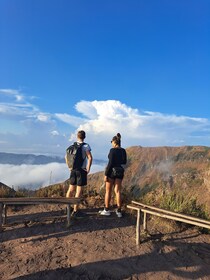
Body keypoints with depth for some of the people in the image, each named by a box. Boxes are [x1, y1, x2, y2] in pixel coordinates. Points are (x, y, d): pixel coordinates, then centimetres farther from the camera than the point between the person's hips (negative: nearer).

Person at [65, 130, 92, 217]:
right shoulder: (86, 145, -11)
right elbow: (90, 157, -21)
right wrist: (88, 168, -11)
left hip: (73, 170, 6)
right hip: (82, 170, -6)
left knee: (71, 189, 16)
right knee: (79, 191, 0)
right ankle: (75, 211, 4)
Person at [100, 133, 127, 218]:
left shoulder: (112, 150, -14)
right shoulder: (123, 151, 6)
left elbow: (110, 163, -18)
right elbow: (124, 162, 16)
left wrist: (106, 174, -14)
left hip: (112, 171, -6)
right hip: (120, 171, 6)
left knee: (108, 191, 7)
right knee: (117, 191, 9)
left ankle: (106, 210, 15)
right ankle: (119, 211, 9)